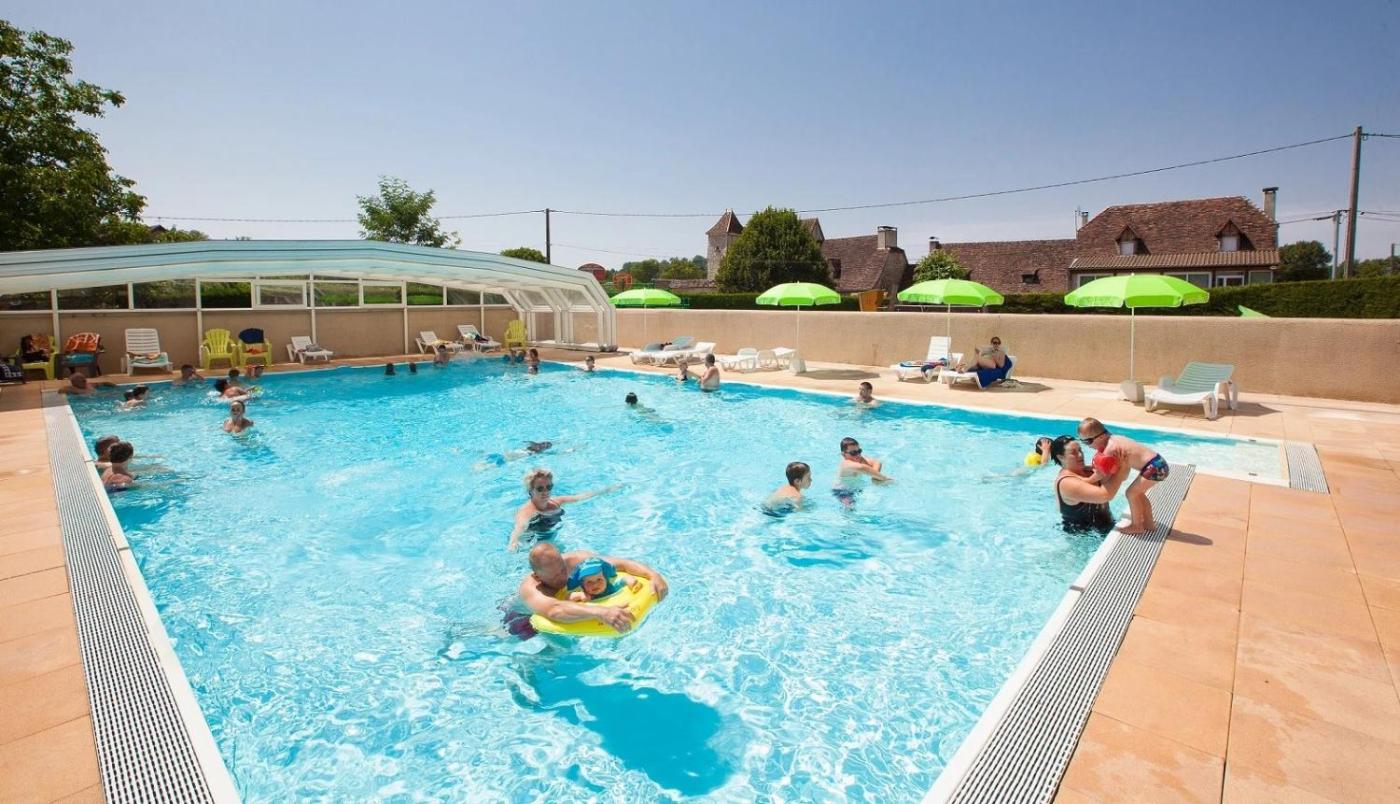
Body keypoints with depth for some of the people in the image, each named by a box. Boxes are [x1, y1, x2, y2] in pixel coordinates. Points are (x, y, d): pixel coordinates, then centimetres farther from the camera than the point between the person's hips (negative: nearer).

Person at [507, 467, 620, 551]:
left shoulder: (556, 502, -9)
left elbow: (580, 497, 0)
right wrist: (514, 541, -73)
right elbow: (520, 526, -51)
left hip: (551, 538, 7)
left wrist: (606, 490, 4)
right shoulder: (526, 511, -30)